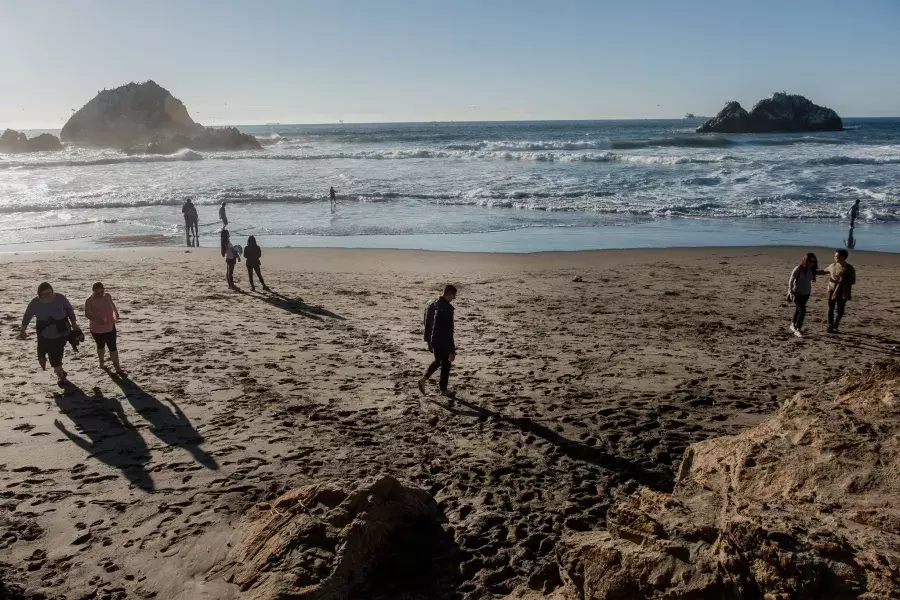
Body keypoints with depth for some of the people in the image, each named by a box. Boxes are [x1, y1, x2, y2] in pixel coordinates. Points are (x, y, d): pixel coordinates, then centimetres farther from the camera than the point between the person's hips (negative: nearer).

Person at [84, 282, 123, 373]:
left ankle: (117, 366, -1)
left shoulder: (108, 296, -2)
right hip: (97, 329, -2)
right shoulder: (90, 300, -16)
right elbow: (87, 314, -26)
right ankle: (102, 362, 41)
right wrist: (97, 319, -41)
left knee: (112, 346, -3)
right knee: (101, 346, 18)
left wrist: (116, 313, 20)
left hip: (110, 327, 2)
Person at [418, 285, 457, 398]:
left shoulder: (432, 305, 1)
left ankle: (423, 379, 12)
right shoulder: (446, 309, -26)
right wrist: (452, 350, -21)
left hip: (433, 341, 8)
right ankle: (443, 390, 22)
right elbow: (448, 332, -26)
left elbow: (427, 325, 11)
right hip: (443, 342, -7)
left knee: (437, 361, 25)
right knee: (446, 364, 11)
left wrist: (428, 340, 22)